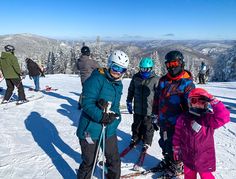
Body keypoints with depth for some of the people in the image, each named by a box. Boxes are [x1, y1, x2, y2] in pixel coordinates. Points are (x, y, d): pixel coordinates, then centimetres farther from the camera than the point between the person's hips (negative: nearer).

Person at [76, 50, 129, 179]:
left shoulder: (119, 84, 7)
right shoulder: (96, 79, -17)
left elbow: (115, 105, 6)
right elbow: (87, 103, -22)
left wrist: (114, 114, -16)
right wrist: (101, 116, -32)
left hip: (109, 130, 7)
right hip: (91, 130, -7)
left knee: (114, 159, 20)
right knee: (89, 162, 11)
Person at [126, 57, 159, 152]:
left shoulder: (155, 79, -9)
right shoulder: (136, 77, 1)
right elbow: (131, 90, 12)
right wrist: (129, 102, 11)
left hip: (149, 109, -3)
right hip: (137, 108, 3)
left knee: (148, 127, 11)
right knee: (136, 125, 20)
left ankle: (147, 142, 31)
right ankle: (135, 138, 42)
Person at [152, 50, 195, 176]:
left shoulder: (187, 83, -12)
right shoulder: (163, 80, 5)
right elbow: (156, 98, 13)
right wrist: (155, 114, 14)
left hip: (177, 123, -6)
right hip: (163, 121, 6)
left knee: (174, 146, 7)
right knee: (164, 143, 21)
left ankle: (177, 166, 33)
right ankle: (167, 161, 46)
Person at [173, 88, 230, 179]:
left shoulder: (209, 119, -14)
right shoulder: (183, 118, -7)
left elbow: (223, 117, -32)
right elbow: (177, 134, 3)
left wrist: (214, 102, -33)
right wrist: (176, 149, 9)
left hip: (204, 158, -2)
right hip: (188, 157, 3)